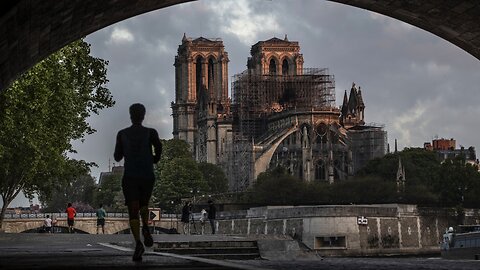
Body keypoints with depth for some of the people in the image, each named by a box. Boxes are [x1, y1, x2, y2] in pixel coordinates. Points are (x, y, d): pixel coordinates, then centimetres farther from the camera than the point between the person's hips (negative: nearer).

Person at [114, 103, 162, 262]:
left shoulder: (122, 134, 6)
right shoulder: (150, 132, 2)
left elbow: (117, 157, 11)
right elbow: (158, 146, -13)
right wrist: (155, 159, 7)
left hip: (130, 177, 0)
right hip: (147, 176, 0)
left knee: (133, 212, -3)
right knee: (144, 205, 25)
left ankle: (138, 242, -26)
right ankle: (145, 228, -3)